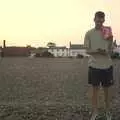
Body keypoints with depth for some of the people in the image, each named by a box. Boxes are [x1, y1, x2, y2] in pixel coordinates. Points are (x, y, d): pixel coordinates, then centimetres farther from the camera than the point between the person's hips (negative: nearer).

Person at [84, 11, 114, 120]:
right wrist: (97, 51, -22)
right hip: (94, 65, -1)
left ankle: (107, 111, 25)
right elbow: (88, 50, -3)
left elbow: (110, 51, -1)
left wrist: (111, 41, -20)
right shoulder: (89, 33, -1)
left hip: (107, 65, 1)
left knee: (106, 89, 10)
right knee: (95, 89, 6)